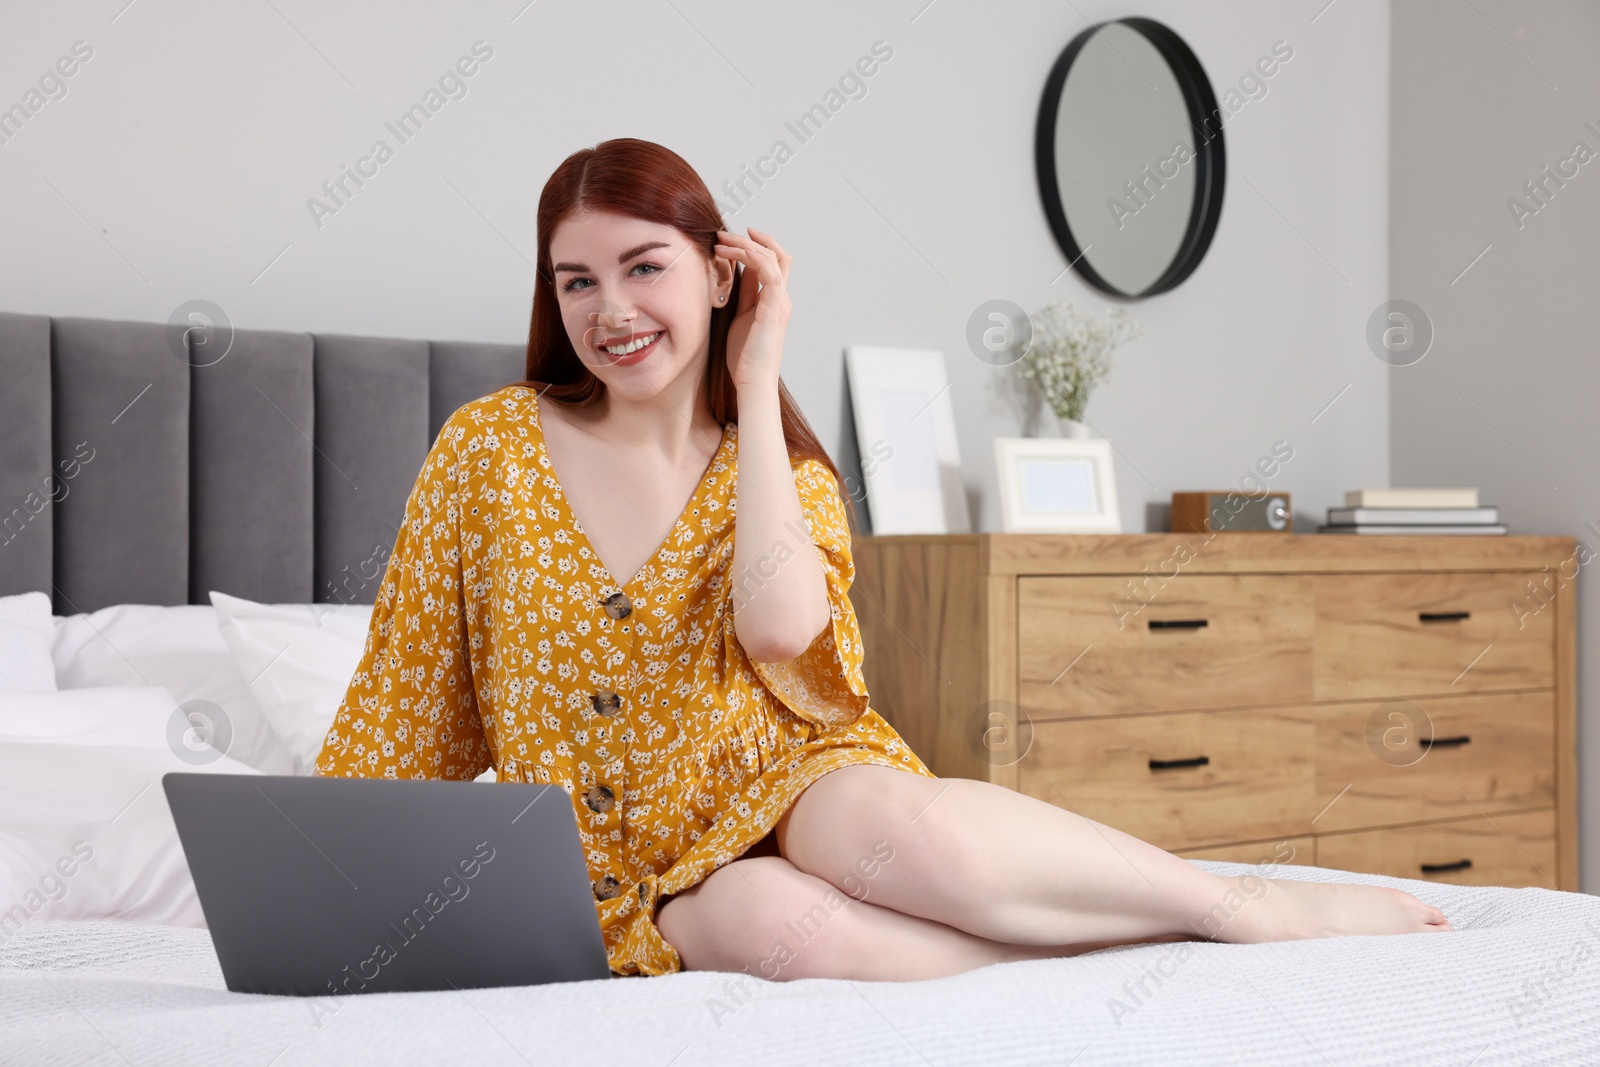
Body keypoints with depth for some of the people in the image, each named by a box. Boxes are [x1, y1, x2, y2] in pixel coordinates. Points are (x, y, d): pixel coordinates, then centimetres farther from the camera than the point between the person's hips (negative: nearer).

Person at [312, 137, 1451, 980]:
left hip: (779, 777, 1)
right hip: (633, 871, -1)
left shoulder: (783, 468, 5)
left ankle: (1252, 904, -21)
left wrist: (757, 380, -10)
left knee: (905, 830, -37)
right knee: (770, 919, -37)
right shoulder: (490, 448, 1)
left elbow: (780, 625, -19)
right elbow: (405, 693, 7)